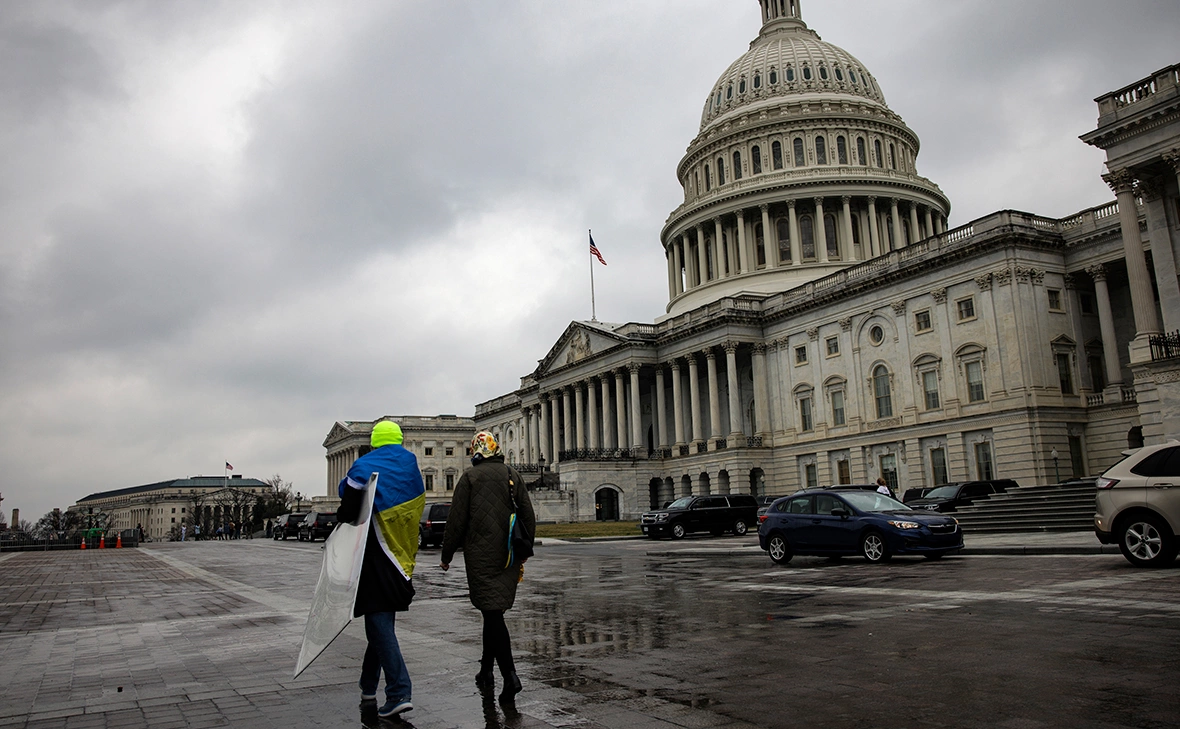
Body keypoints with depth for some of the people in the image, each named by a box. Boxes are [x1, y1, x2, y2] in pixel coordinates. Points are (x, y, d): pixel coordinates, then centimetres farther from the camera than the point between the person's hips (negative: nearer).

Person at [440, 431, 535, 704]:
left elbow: (456, 520, -6)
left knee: (492, 612, -6)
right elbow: (529, 518, 9)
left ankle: (510, 675, -14)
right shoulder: (513, 475, 8)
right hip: (509, 557, 5)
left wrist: (446, 555, 4)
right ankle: (486, 670, 26)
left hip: (481, 556, -5)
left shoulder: (469, 477, -4)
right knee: (494, 611, 17)